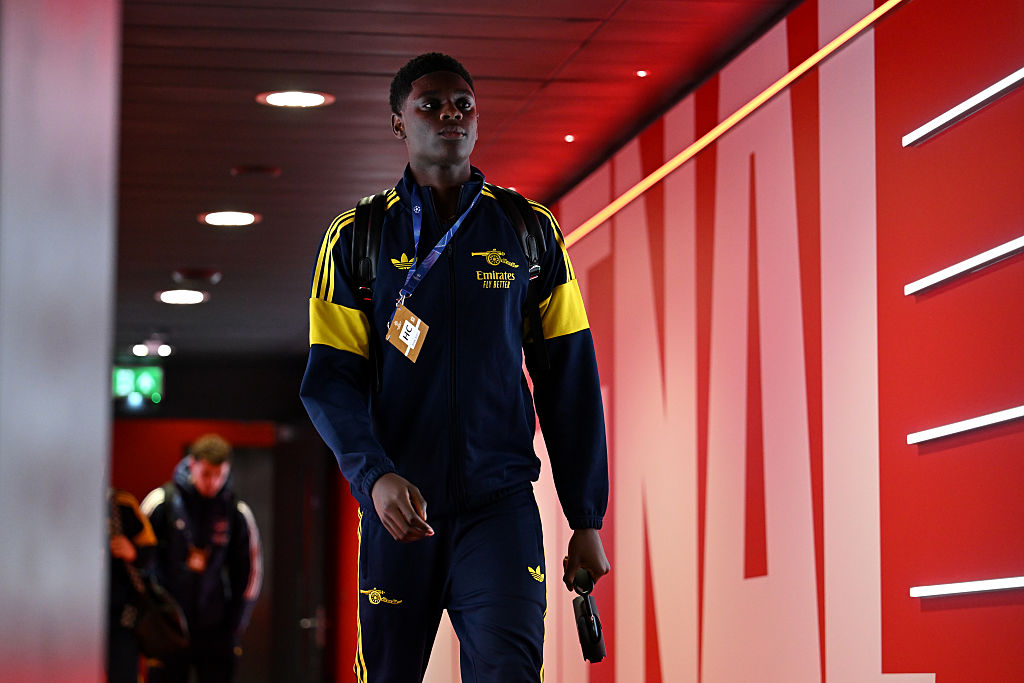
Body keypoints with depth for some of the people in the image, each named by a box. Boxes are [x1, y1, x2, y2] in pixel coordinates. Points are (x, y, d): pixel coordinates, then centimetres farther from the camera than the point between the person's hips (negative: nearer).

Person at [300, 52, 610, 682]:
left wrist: (586, 518, 5)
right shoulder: (357, 237, 5)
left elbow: (570, 378, 8)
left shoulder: (529, 230, 7)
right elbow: (330, 378, -1)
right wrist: (375, 475, -20)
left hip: (501, 502, 0)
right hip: (396, 503, 1)